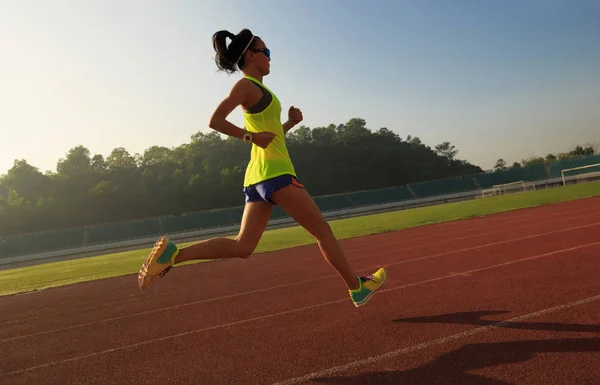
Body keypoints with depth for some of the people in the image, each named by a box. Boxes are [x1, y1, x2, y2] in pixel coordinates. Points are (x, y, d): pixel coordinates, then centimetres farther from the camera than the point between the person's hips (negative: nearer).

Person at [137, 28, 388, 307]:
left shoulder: (254, 88, 22)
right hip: (274, 172, -9)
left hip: (259, 175, 9)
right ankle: (358, 288, 12)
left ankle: (171, 254, 0)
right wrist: (251, 136, -19)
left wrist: (290, 123, 14)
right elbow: (215, 120, -16)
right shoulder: (247, 85, -5)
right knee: (323, 232, 1)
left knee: (242, 247, 5)